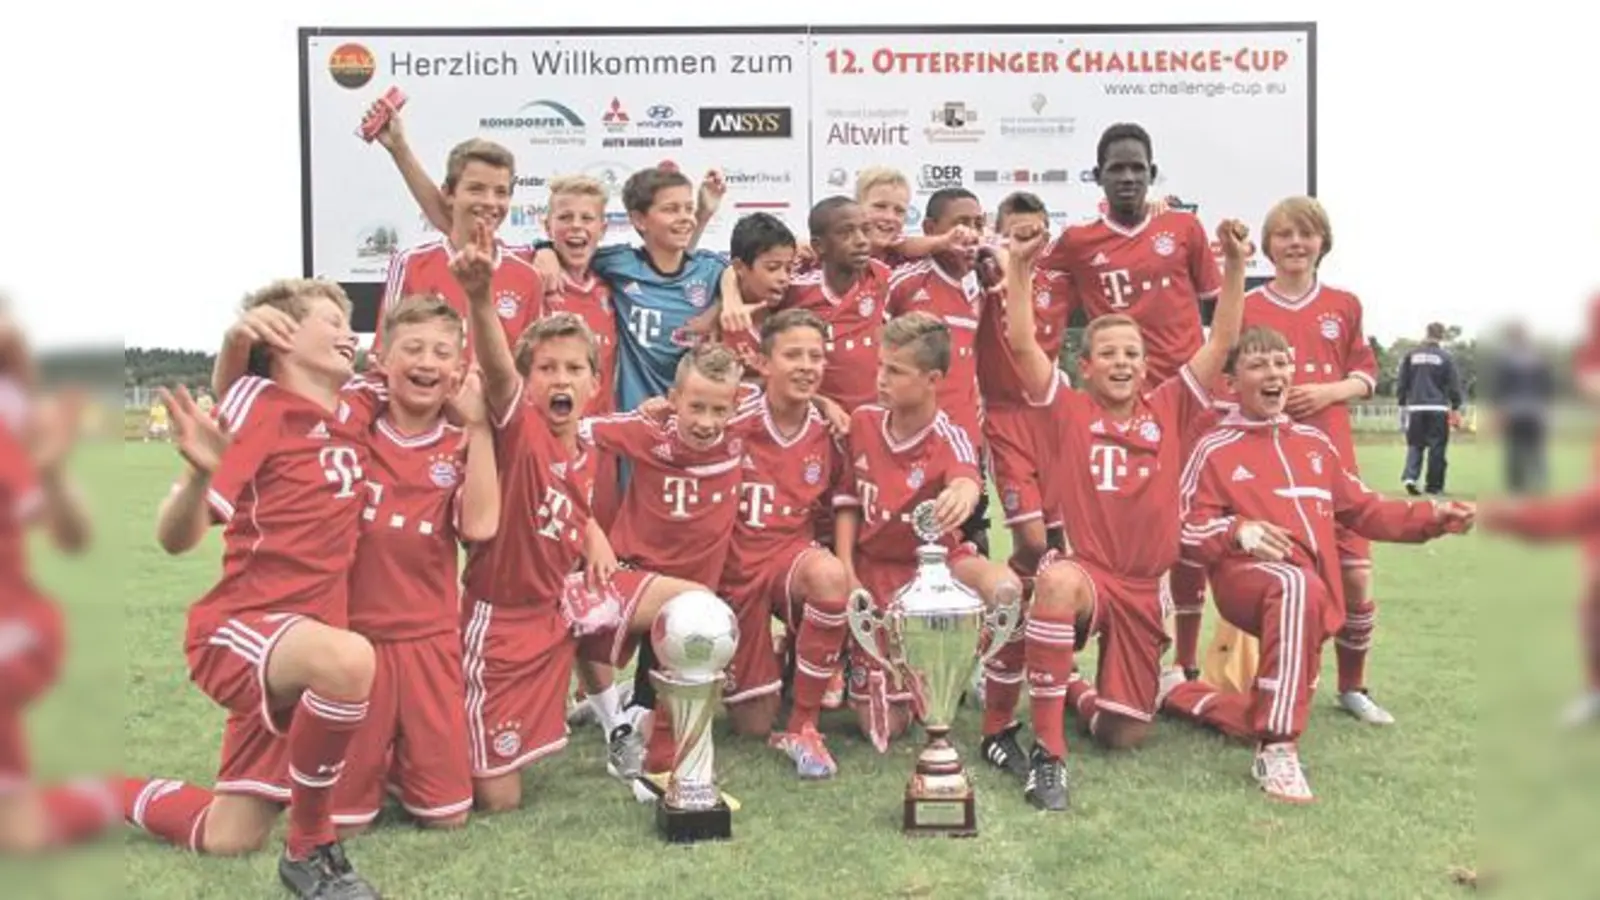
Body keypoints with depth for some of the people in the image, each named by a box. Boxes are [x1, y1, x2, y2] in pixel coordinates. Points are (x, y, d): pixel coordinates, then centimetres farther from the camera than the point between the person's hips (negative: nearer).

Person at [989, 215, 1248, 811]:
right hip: (1084, 572, -3)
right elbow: (1021, 343, -11)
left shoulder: (1168, 412, 5)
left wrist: (1235, 267, -10)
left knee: (1123, 735, 3)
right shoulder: (1070, 411, -1)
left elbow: (1222, 342, 0)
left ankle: (1071, 690, 41)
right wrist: (1019, 268, -20)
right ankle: (1047, 751, -30)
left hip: (1144, 588, 4)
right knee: (1056, 583, -43)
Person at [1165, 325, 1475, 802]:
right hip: (1245, 578, -6)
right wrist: (1237, 530, -19)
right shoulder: (1215, 449, 4)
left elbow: (1364, 510, 23)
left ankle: (1177, 692, 31)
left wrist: (1431, 517, 11)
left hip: (1314, 595, 6)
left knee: (1260, 721, 1)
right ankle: (1277, 752, -37)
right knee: (1296, 583, -43)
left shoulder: (1314, 443, 20)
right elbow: (1188, 531, -1)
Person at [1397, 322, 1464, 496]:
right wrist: (1456, 407, 7)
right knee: (1437, 447, 4)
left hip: (1415, 407, 2)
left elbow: (1402, 383, 7)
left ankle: (1410, 476, -12)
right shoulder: (1445, 357, -2)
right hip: (1438, 408, -2)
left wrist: (1402, 404, 15)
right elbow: (1454, 384, -2)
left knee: (1415, 444, 9)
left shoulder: (1411, 355, 5)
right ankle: (1434, 485, 6)